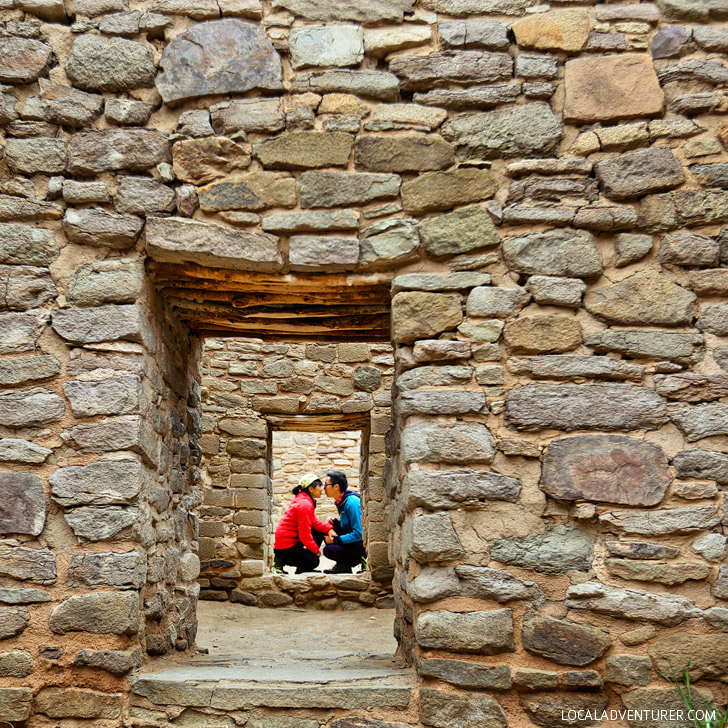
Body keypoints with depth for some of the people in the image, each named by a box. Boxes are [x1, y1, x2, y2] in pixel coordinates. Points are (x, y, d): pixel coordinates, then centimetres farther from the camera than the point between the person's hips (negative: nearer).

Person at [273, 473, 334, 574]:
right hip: (285, 546, -10)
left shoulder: (302, 499, 9)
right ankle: (281, 561, -1)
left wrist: (328, 529, -5)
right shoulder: (305, 505, -22)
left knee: (320, 533, 10)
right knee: (314, 561, -7)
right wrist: (316, 550, -8)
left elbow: (314, 521, 12)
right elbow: (305, 535, -22)